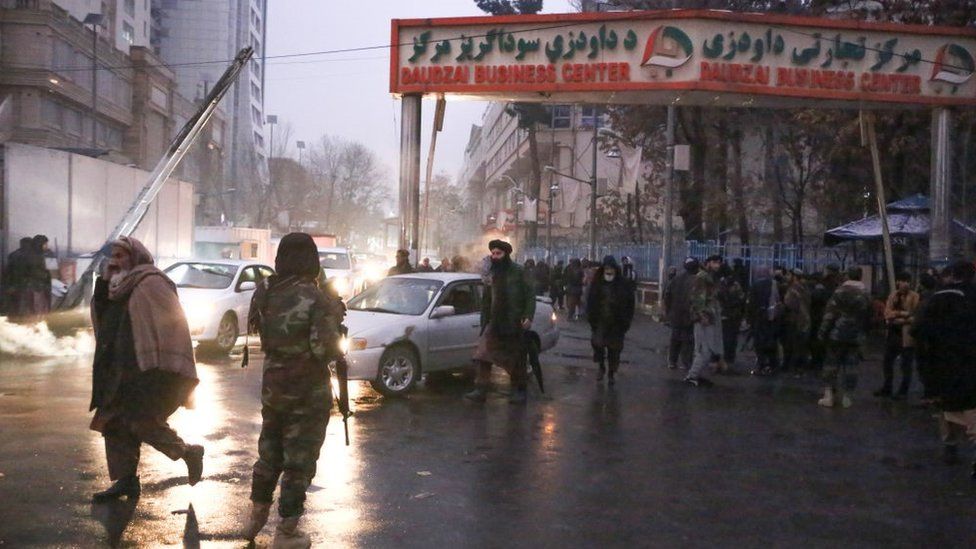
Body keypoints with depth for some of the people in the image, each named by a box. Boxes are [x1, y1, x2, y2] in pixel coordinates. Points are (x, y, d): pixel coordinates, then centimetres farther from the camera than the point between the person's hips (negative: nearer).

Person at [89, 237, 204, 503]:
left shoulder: (151, 282, -10)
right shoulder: (120, 288, 18)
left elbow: (171, 323, -15)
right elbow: (100, 318, 16)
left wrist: (165, 370, -19)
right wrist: (104, 281, 4)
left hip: (153, 370, -9)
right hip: (124, 371, 9)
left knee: (142, 422, -14)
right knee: (114, 422, 5)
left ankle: (189, 452, 8)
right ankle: (125, 480, 12)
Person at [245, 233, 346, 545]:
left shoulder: (265, 291, -2)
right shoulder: (317, 299, -19)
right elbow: (326, 349, -23)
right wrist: (334, 317, -4)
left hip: (273, 384, 6)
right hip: (308, 390, -6)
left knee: (269, 451, 22)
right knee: (299, 460, 5)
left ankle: (256, 517, 35)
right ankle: (286, 532, 13)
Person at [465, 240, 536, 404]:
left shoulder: (518, 272, -3)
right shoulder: (491, 274, 10)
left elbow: (530, 296, -4)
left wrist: (528, 316, -14)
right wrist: (484, 322, 15)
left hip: (514, 325, -3)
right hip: (494, 323, 3)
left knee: (517, 360, 7)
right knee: (483, 356, -9)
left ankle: (519, 391, 21)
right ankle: (481, 390, -5)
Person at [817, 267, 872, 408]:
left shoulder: (839, 292, -8)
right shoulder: (865, 295, 5)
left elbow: (830, 314, -11)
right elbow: (867, 317, 9)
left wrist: (823, 332, -7)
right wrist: (862, 331, 18)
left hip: (837, 334, -3)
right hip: (856, 336, 3)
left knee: (832, 363, 3)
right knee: (851, 365, 7)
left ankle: (829, 395, 1)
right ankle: (846, 396, 8)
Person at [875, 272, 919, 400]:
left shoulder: (914, 297, -8)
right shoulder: (893, 295, 8)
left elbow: (915, 317, -14)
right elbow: (887, 313, -2)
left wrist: (895, 316, -13)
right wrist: (902, 314, -17)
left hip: (907, 335, -6)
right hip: (893, 333, 6)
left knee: (906, 365, 2)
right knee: (887, 362, 13)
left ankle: (903, 391, 13)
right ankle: (886, 388, 26)